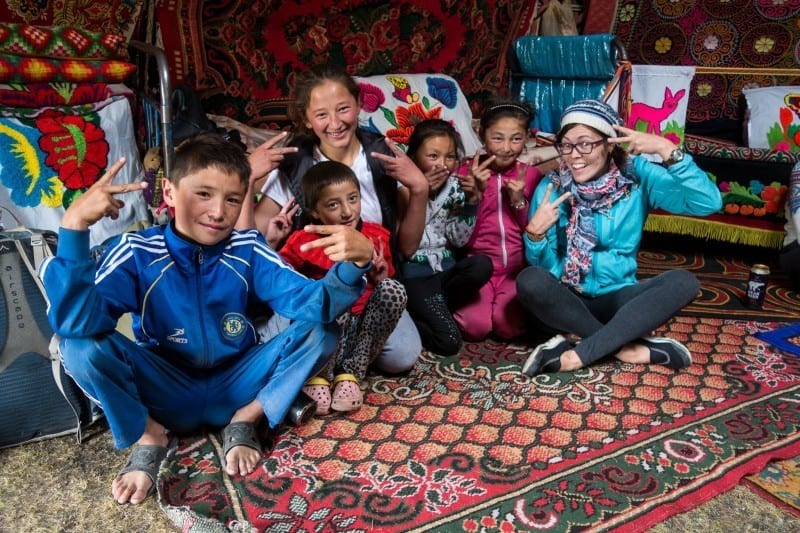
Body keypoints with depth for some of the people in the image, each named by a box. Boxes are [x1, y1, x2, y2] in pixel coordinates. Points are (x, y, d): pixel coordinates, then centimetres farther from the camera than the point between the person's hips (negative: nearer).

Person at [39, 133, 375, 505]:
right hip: (166, 394, -1)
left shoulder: (248, 251, -9)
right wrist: (73, 228, -40)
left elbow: (312, 303, -21)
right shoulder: (137, 252, -14)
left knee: (320, 333, -18)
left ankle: (245, 420, -2)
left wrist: (353, 265, -42)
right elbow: (77, 322, -29)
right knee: (82, 346, -26)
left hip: (235, 387, 2)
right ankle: (149, 437, -3)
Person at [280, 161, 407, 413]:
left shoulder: (376, 236, -1)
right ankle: (319, 376, -11)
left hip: (363, 328, 3)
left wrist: (381, 274, -13)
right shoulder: (303, 243, -9)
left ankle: (351, 373, -16)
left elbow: (388, 289, 10)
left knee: (393, 289, -24)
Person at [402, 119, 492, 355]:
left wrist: (471, 201, -6)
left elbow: (458, 240, 7)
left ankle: (426, 310, -8)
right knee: (449, 341, -22)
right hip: (413, 272, -6)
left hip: (444, 266, 6)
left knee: (482, 265, -28)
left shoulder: (454, 187, 5)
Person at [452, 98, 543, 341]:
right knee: (474, 326, -23)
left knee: (509, 326, -23)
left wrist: (519, 200, -12)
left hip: (518, 268, 1)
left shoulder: (531, 175, 5)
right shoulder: (468, 172, 0)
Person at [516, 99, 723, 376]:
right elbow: (546, 268, -9)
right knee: (530, 280, -32)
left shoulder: (637, 176, -8)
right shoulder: (551, 187, -8)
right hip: (567, 300, -1)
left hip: (618, 299, 1)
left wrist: (667, 149, -29)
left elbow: (709, 203, -21)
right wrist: (535, 232, -28)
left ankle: (574, 356, -26)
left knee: (683, 281, -25)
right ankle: (628, 347, -19)